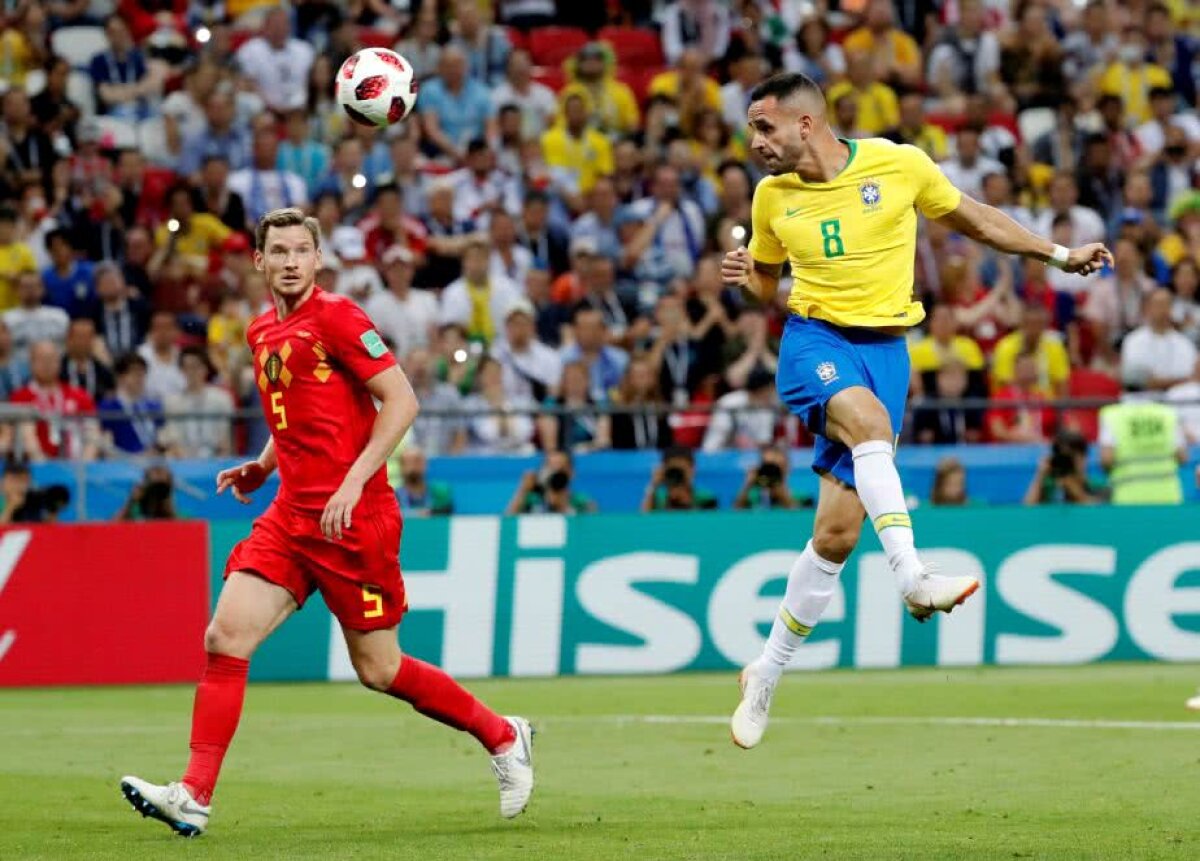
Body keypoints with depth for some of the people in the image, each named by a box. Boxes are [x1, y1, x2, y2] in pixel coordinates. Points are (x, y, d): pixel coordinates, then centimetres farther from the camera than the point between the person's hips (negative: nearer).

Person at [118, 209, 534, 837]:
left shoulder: (335, 318, -10)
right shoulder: (262, 332, 14)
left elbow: (401, 401, -14)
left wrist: (353, 481, -21)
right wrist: (262, 467, 14)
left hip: (354, 519, -7)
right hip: (291, 514, 7)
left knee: (379, 670, 2)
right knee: (225, 637, -9)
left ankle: (502, 737, 22)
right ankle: (194, 796, -10)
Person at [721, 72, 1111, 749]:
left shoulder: (899, 166, -2)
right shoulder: (773, 195, 5)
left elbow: (971, 217, 14)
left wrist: (1059, 253, 14)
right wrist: (745, 277, -4)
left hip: (884, 347, 0)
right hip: (814, 341, 0)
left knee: (838, 531, -3)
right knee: (869, 421, -37)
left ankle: (767, 676, 12)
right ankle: (913, 578, -45)